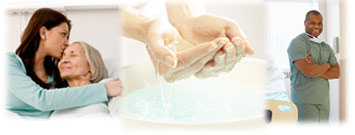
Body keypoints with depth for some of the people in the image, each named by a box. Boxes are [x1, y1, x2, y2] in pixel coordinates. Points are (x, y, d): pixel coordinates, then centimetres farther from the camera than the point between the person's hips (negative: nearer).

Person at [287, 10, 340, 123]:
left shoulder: (326, 47, 16)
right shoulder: (297, 43, -7)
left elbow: (336, 73, 5)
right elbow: (308, 71, -20)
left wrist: (315, 69, -12)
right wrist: (326, 65, 0)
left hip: (324, 101, 7)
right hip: (304, 101, -7)